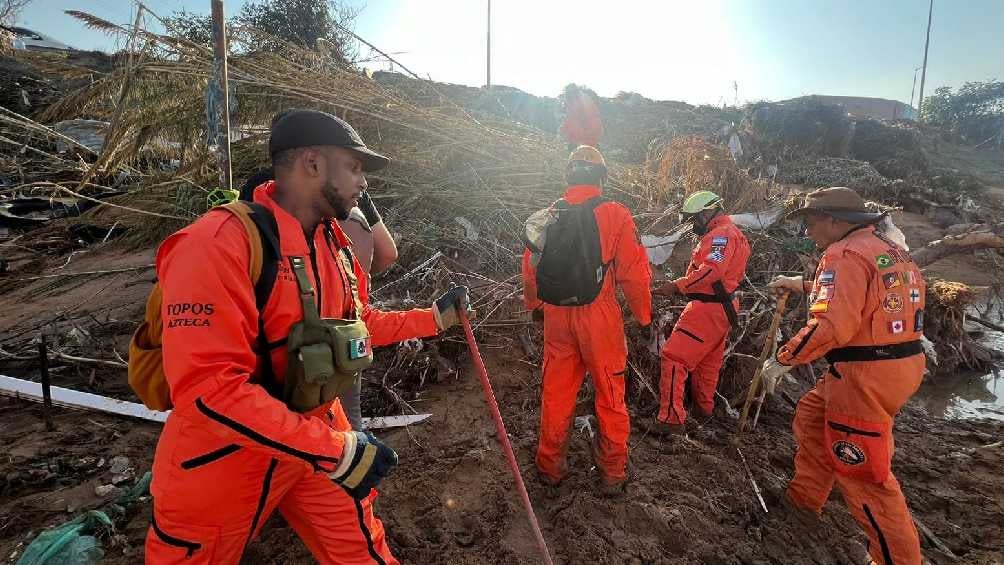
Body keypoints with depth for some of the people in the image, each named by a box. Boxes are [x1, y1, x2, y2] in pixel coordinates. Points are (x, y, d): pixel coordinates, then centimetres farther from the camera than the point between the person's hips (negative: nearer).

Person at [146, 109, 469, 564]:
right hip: (225, 459, -6)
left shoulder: (332, 243, 1)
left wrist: (434, 318, 9)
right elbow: (207, 386, -31)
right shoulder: (218, 243, -26)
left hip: (317, 438, 6)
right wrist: (333, 449, -30)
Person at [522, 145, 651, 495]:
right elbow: (635, 272, -9)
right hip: (599, 316, -3)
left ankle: (550, 466, 29)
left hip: (556, 316, 4)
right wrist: (644, 316, 4)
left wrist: (535, 305, 25)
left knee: (556, 392, 16)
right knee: (610, 395, 12)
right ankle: (612, 473, 24)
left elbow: (529, 267, 9)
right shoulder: (615, 214, -9)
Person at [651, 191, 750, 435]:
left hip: (708, 309, -11)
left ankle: (672, 419, -12)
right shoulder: (732, 233, 20)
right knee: (708, 360, 23)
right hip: (724, 307, 11)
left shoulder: (721, 234, -14)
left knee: (674, 358, -12)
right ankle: (704, 407, 40)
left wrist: (678, 286, -32)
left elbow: (712, 270, -29)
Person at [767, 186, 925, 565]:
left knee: (863, 473, 1)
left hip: (865, 375, -10)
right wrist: (804, 286, 32)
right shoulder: (888, 249, 13)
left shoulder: (844, 254, -17)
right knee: (812, 415, 25)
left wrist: (784, 359, -16)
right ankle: (805, 496, 39)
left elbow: (831, 327, -27)